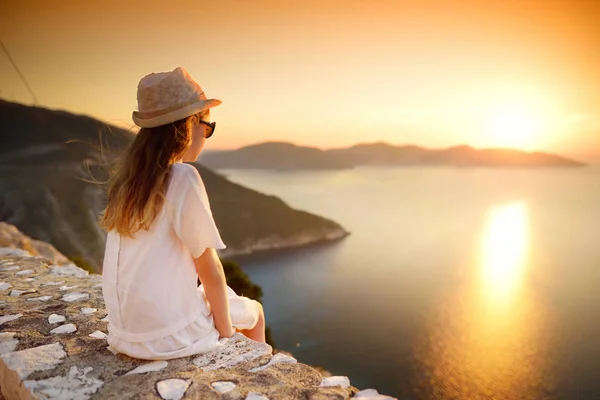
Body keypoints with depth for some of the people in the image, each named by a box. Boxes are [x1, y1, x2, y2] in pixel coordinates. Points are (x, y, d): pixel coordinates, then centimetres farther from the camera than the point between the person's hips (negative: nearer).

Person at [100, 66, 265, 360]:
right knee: (253, 312, 21)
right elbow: (209, 269, -17)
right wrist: (226, 331, -4)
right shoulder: (183, 177, -21)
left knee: (228, 298, 32)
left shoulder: (126, 176, 1)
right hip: (169, 335, -7)